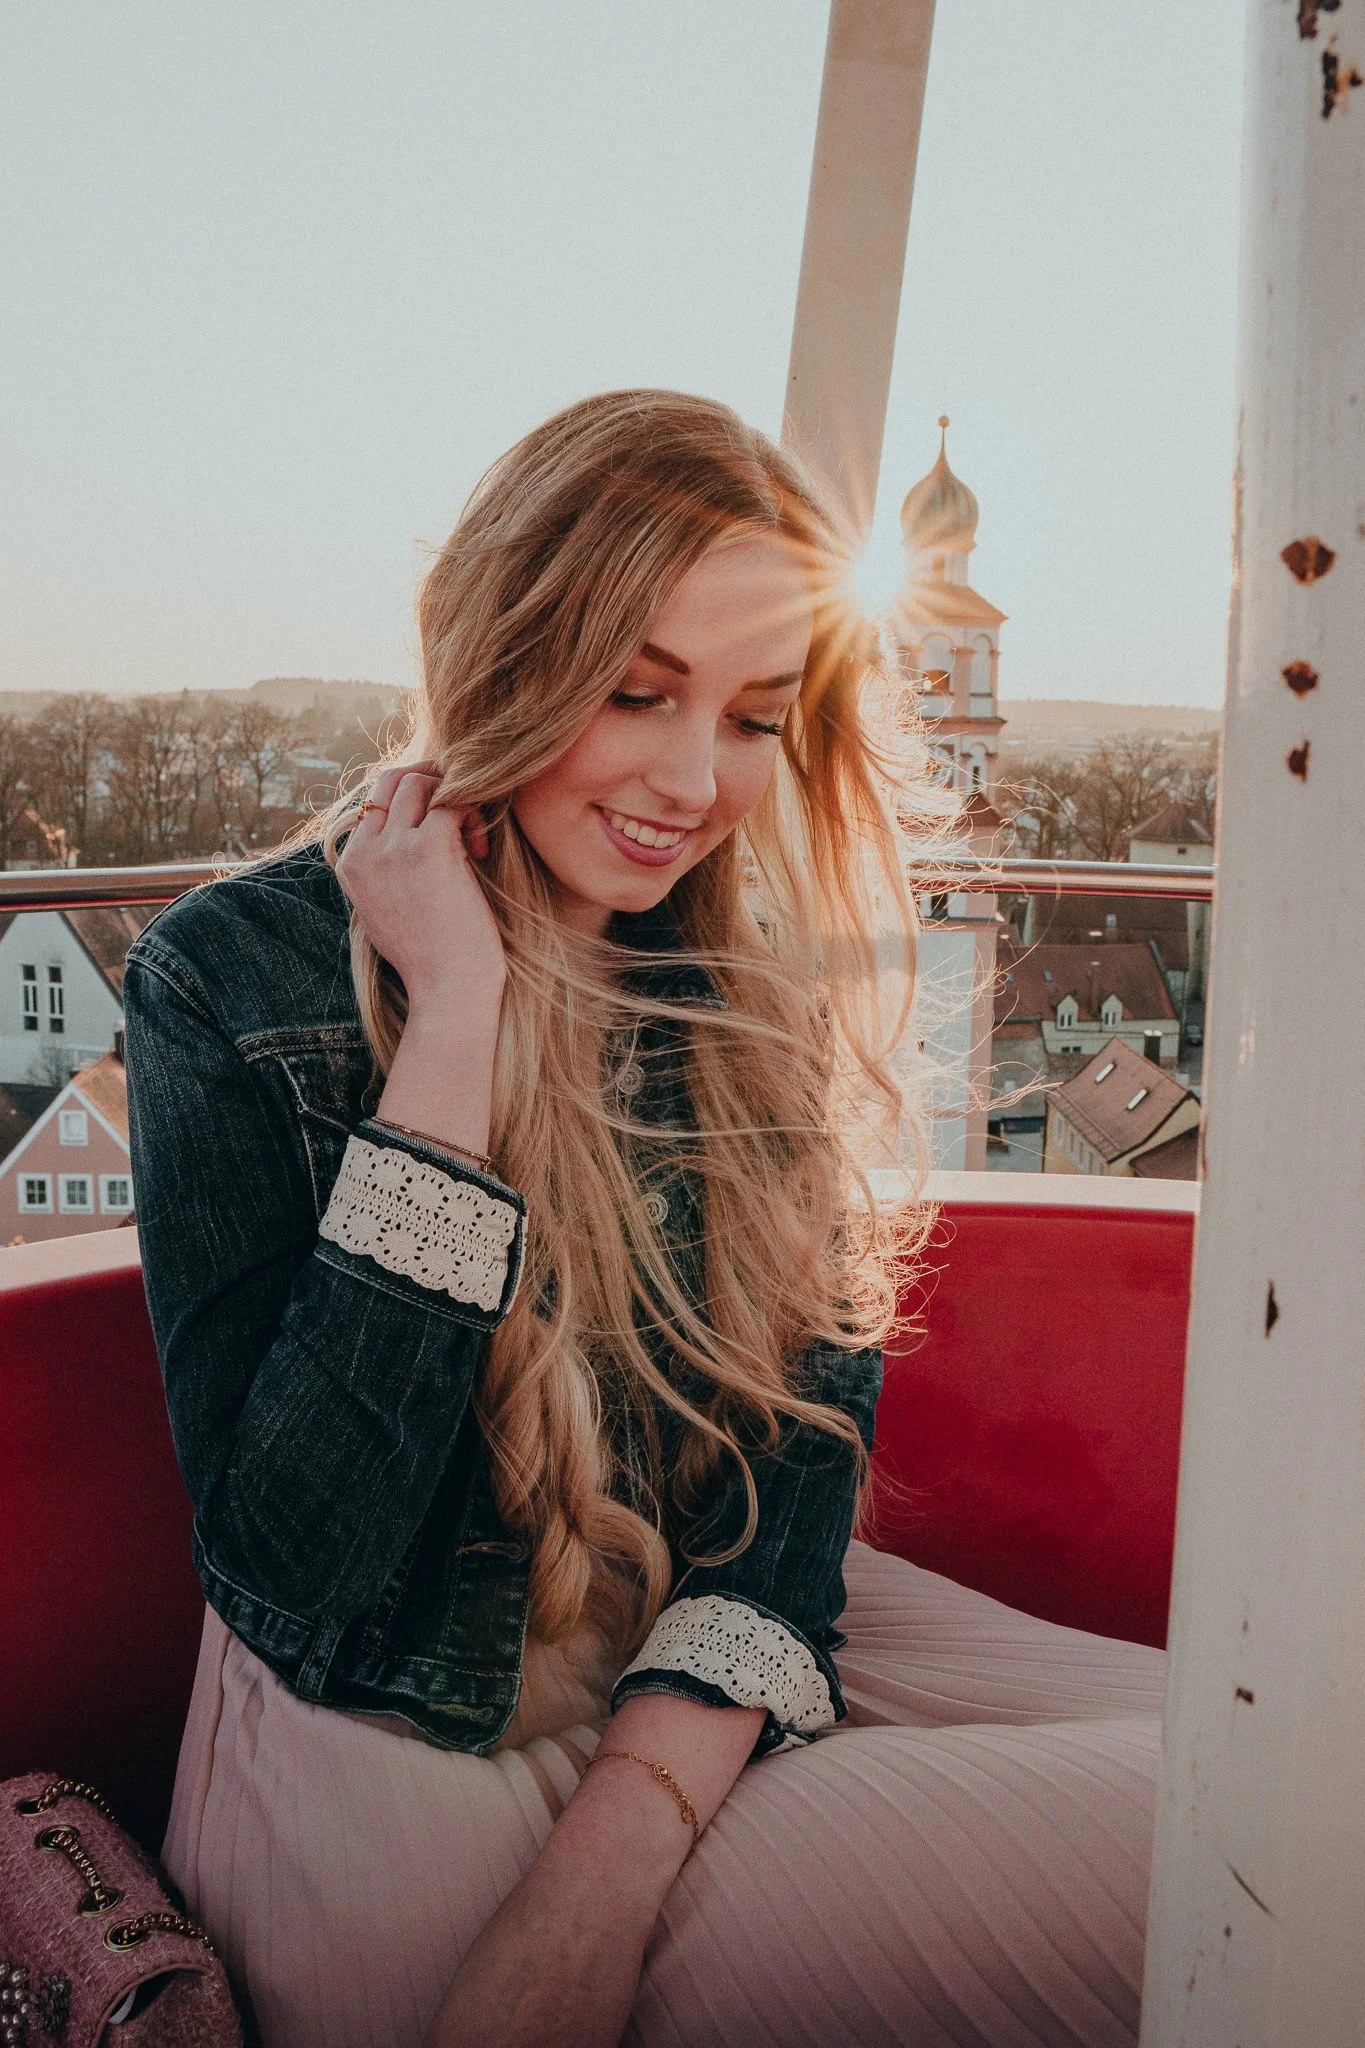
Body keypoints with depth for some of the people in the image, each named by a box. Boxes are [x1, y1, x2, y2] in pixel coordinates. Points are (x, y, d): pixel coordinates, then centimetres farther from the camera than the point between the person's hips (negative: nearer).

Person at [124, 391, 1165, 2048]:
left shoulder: (761, 976, -1)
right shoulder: (232, 979, -13)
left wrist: (628, 1837, -17)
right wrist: (460, 1022, -24)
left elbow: (819, 1379, -4)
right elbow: (287, 1578, -20)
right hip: (398, 1744, -4)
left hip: (717, 1687, 5)